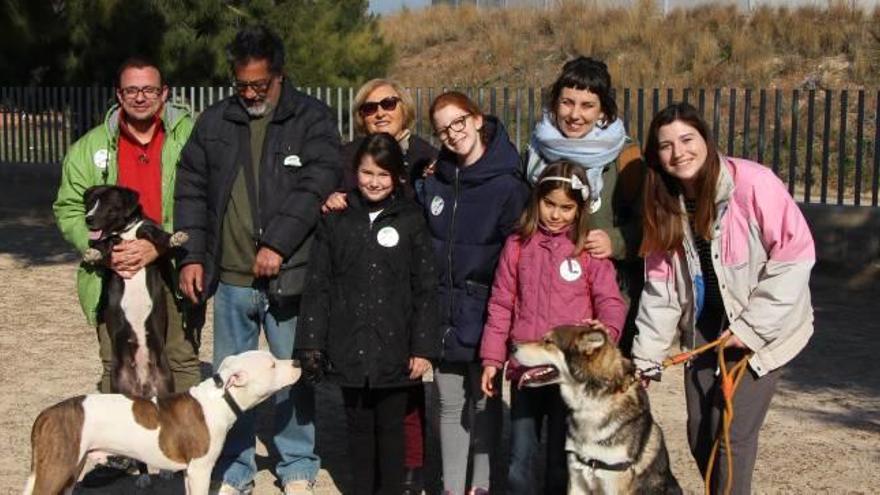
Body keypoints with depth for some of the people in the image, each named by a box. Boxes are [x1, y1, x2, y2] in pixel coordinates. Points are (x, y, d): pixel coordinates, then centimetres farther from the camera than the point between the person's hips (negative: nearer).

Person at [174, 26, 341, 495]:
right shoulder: (214, 122, 10)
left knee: (293, 376, 8)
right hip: (230, 278, 3)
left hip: (288, 274, -3)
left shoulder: (312, 119, -1)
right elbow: (191, 189, 11)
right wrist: (192, 255, 3)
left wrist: (278, 244, -19)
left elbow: (315, 186, -11)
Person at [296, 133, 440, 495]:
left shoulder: (411, 220, -1)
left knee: (390, 428, 8)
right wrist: (312, 344, 0)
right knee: (359, 427, 13)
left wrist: (424, 347, -5)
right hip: (350, 350, 2)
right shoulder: (336, 220, 4)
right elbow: (318, 286, 5)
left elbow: (426, 289, -1)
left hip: (395, 350, -2)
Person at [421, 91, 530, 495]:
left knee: (483, 402, 8)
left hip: (484, 314, -4)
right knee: (450, 404, 10)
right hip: (443, 310, 4)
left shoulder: (507, 185, -9)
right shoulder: (435, 180, 8)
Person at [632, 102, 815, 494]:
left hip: (761, 332, -6)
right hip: (704, 327, 6)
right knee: (699, 434, 10)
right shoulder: (667, 204, -1)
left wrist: (753, 325, -17)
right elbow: (660, 285, 1)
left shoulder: (752, 183, -19)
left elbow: (795, 255, -18)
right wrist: (646, 358, -5)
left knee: (733, 433, -10)